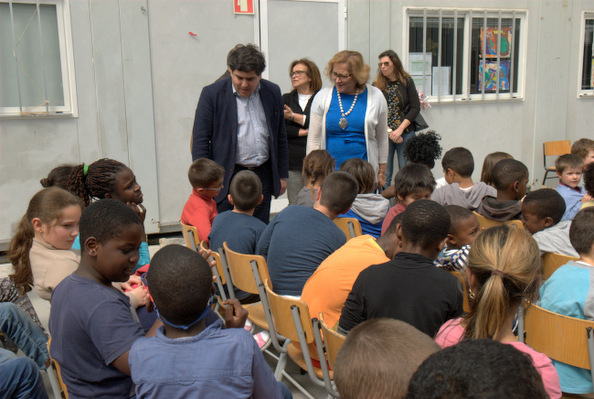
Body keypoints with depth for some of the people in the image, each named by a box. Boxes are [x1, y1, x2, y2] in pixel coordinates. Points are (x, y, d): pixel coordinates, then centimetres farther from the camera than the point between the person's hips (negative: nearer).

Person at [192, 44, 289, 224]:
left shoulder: (272, 92, 7)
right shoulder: (212, 94, -5)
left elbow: (280, 137, 14)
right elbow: (199, 141, -4)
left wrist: (282, 174, 13)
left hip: (263, 175, 3)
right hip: (227, 178, -3)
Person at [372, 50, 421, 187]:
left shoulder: (407, 81, 4)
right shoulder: (377, 85, 4)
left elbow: (416, 107, 0)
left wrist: (400, 130, -8)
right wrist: (389, 131, -10)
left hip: (405, 133, 0)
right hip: (384, 134, 0)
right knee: (384, 174, -1)